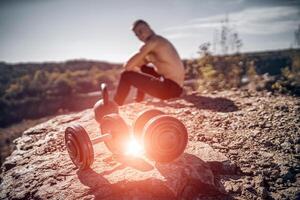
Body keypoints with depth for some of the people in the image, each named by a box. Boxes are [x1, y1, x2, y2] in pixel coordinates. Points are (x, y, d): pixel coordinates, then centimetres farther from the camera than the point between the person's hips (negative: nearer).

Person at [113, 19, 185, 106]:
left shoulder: (153, 41, -11)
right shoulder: (157, 43, 18)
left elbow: (128, 66, -13)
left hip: (170, 88, -10)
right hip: (175, 87, 10)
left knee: (126, 75, -3)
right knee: (143, 68, 30)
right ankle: (139, 101, 33)